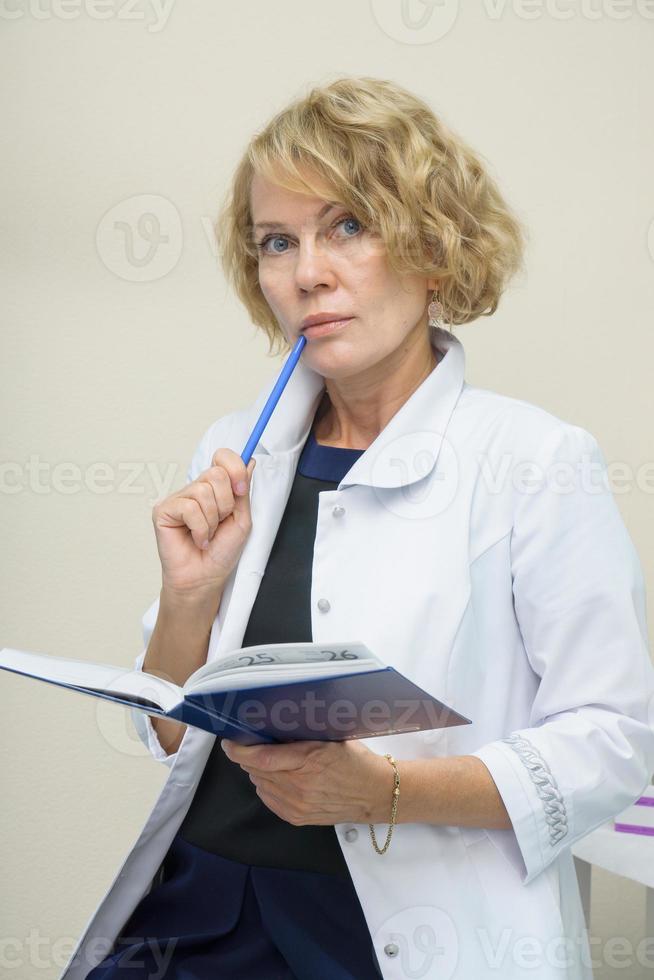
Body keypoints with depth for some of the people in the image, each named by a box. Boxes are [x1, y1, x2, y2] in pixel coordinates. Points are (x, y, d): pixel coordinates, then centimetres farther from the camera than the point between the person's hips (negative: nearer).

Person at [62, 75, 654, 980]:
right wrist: (191, 593, -5)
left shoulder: (538, 462, -5)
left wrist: (384, 788, -19)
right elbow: (171, 736, 14)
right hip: (201, 907, 4)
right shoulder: (232, 455, 9)